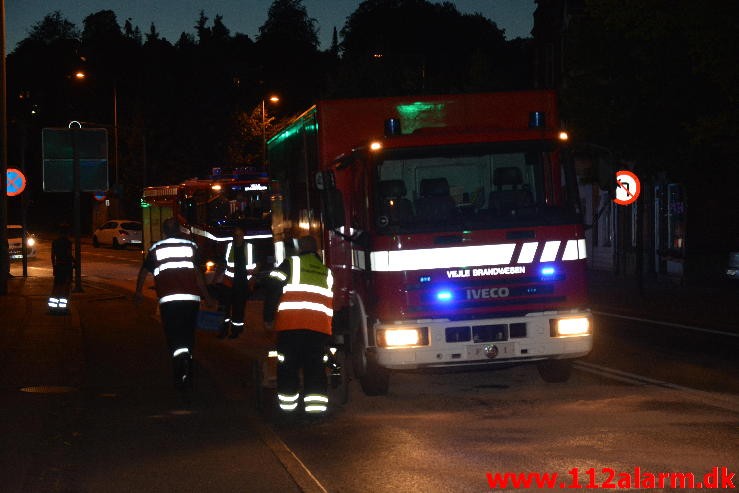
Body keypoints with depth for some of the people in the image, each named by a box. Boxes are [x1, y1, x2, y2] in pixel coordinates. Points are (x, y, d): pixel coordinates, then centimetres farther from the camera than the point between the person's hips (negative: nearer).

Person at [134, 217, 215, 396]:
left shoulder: (156, 248, 8)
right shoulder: (190, 246, 5)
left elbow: (144, 272, 17)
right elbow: (198, 274, -1)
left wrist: (138, 292, 33)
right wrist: (207, 296, 7)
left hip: (168, 299, -1)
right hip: (191, 299, 1)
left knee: (175, 339, -3)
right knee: (188, 336, 14)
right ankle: (187, 379, 20)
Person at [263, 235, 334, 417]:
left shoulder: (291, 263, 5)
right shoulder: (326, 271, 19)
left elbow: (272, 288, -3)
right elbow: (332, 301, 21)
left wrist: (268, 317, 2)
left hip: (291, 324, -3)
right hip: (320, 325, 3)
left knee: (288, 367, 4)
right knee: (316, 367, 5)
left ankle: (287, 405, 3)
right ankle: (316, 405, -3)